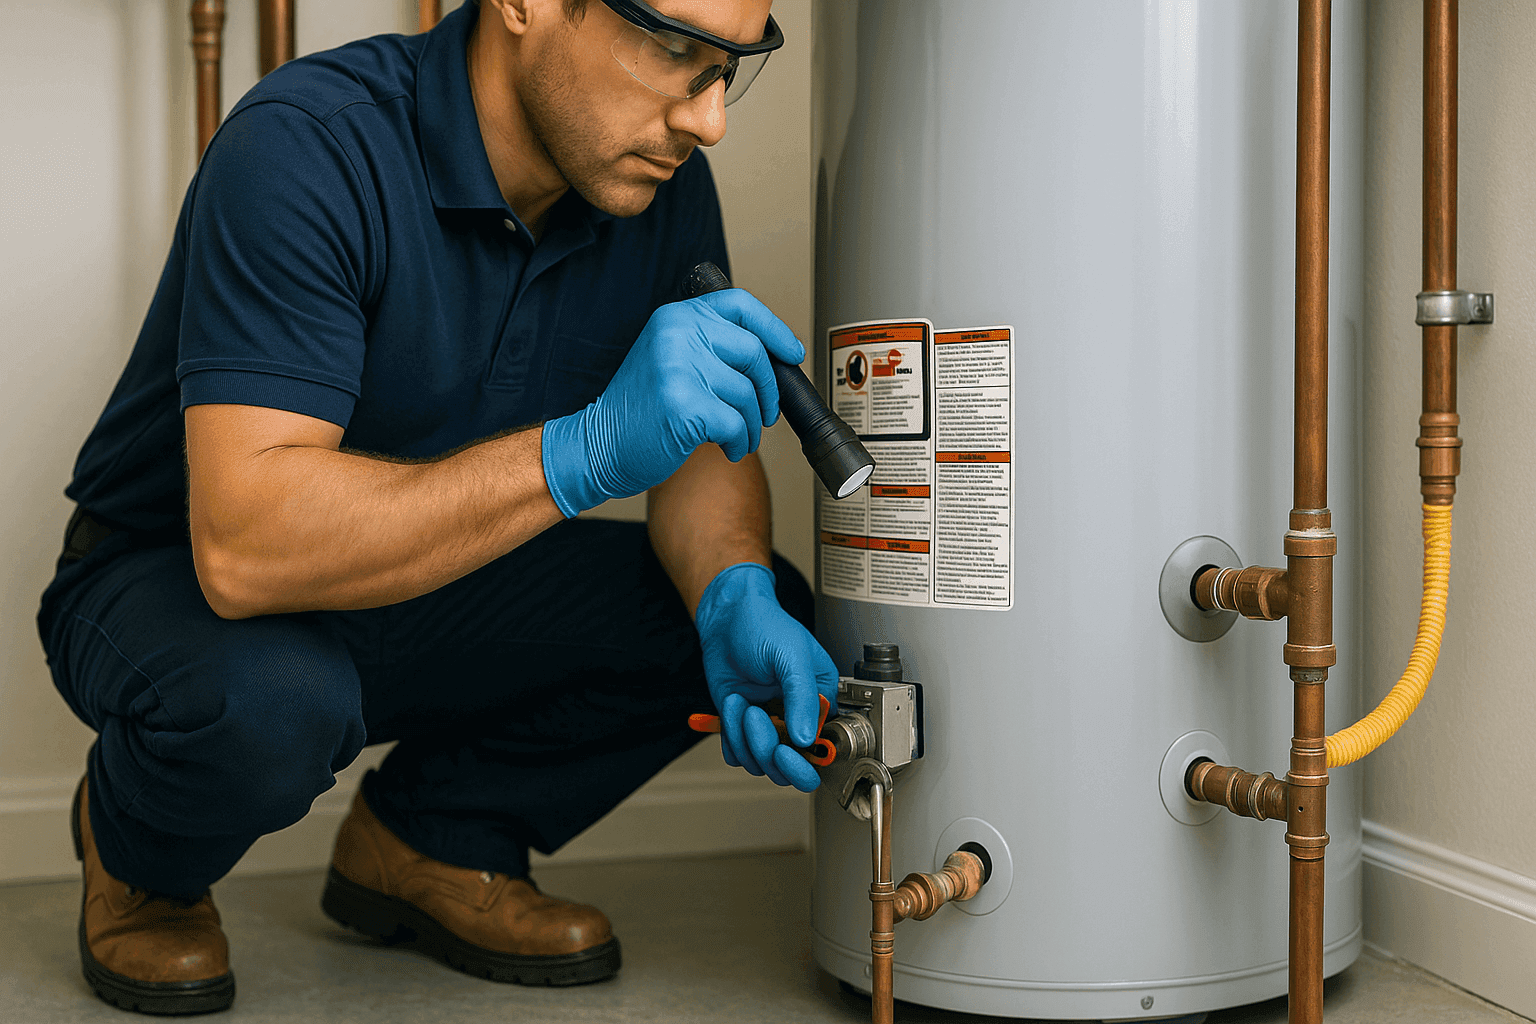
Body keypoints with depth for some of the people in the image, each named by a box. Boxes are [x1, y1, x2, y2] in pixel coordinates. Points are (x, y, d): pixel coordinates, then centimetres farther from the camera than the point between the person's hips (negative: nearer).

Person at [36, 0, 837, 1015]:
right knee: (264, 703, -39)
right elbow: (244, 547, -40)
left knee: (764, 615, -13)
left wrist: (738, 600, -27)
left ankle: (432, 837, 7)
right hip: (175, 579, -5)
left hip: (429, 580, 6)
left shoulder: (659, 179, -10)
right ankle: (139, 857, -1)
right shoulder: (305, 150, -30)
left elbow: (707, 451, -4)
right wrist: (583, 452, -48)